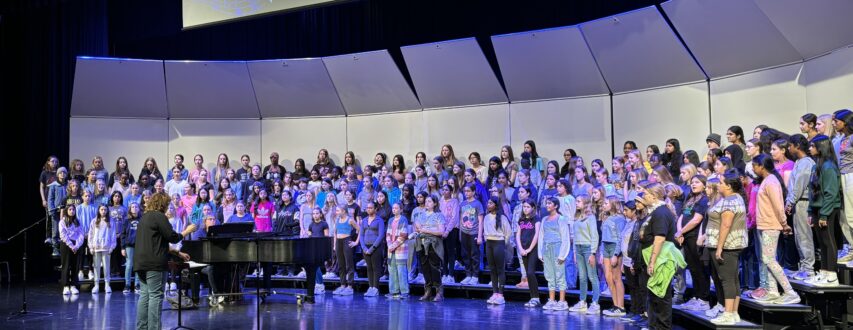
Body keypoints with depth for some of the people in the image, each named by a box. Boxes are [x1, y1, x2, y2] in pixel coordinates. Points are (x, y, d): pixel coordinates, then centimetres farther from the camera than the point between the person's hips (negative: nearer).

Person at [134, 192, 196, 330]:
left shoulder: (145, 217, 21)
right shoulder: (159, 216, -9)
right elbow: (172, 238, -11)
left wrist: (178, 253, 25)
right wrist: (187, 231, 6)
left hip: (141, 262, 9)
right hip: (154, 263, -9)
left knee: (144, 295, 9)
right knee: (155, 296, -7)